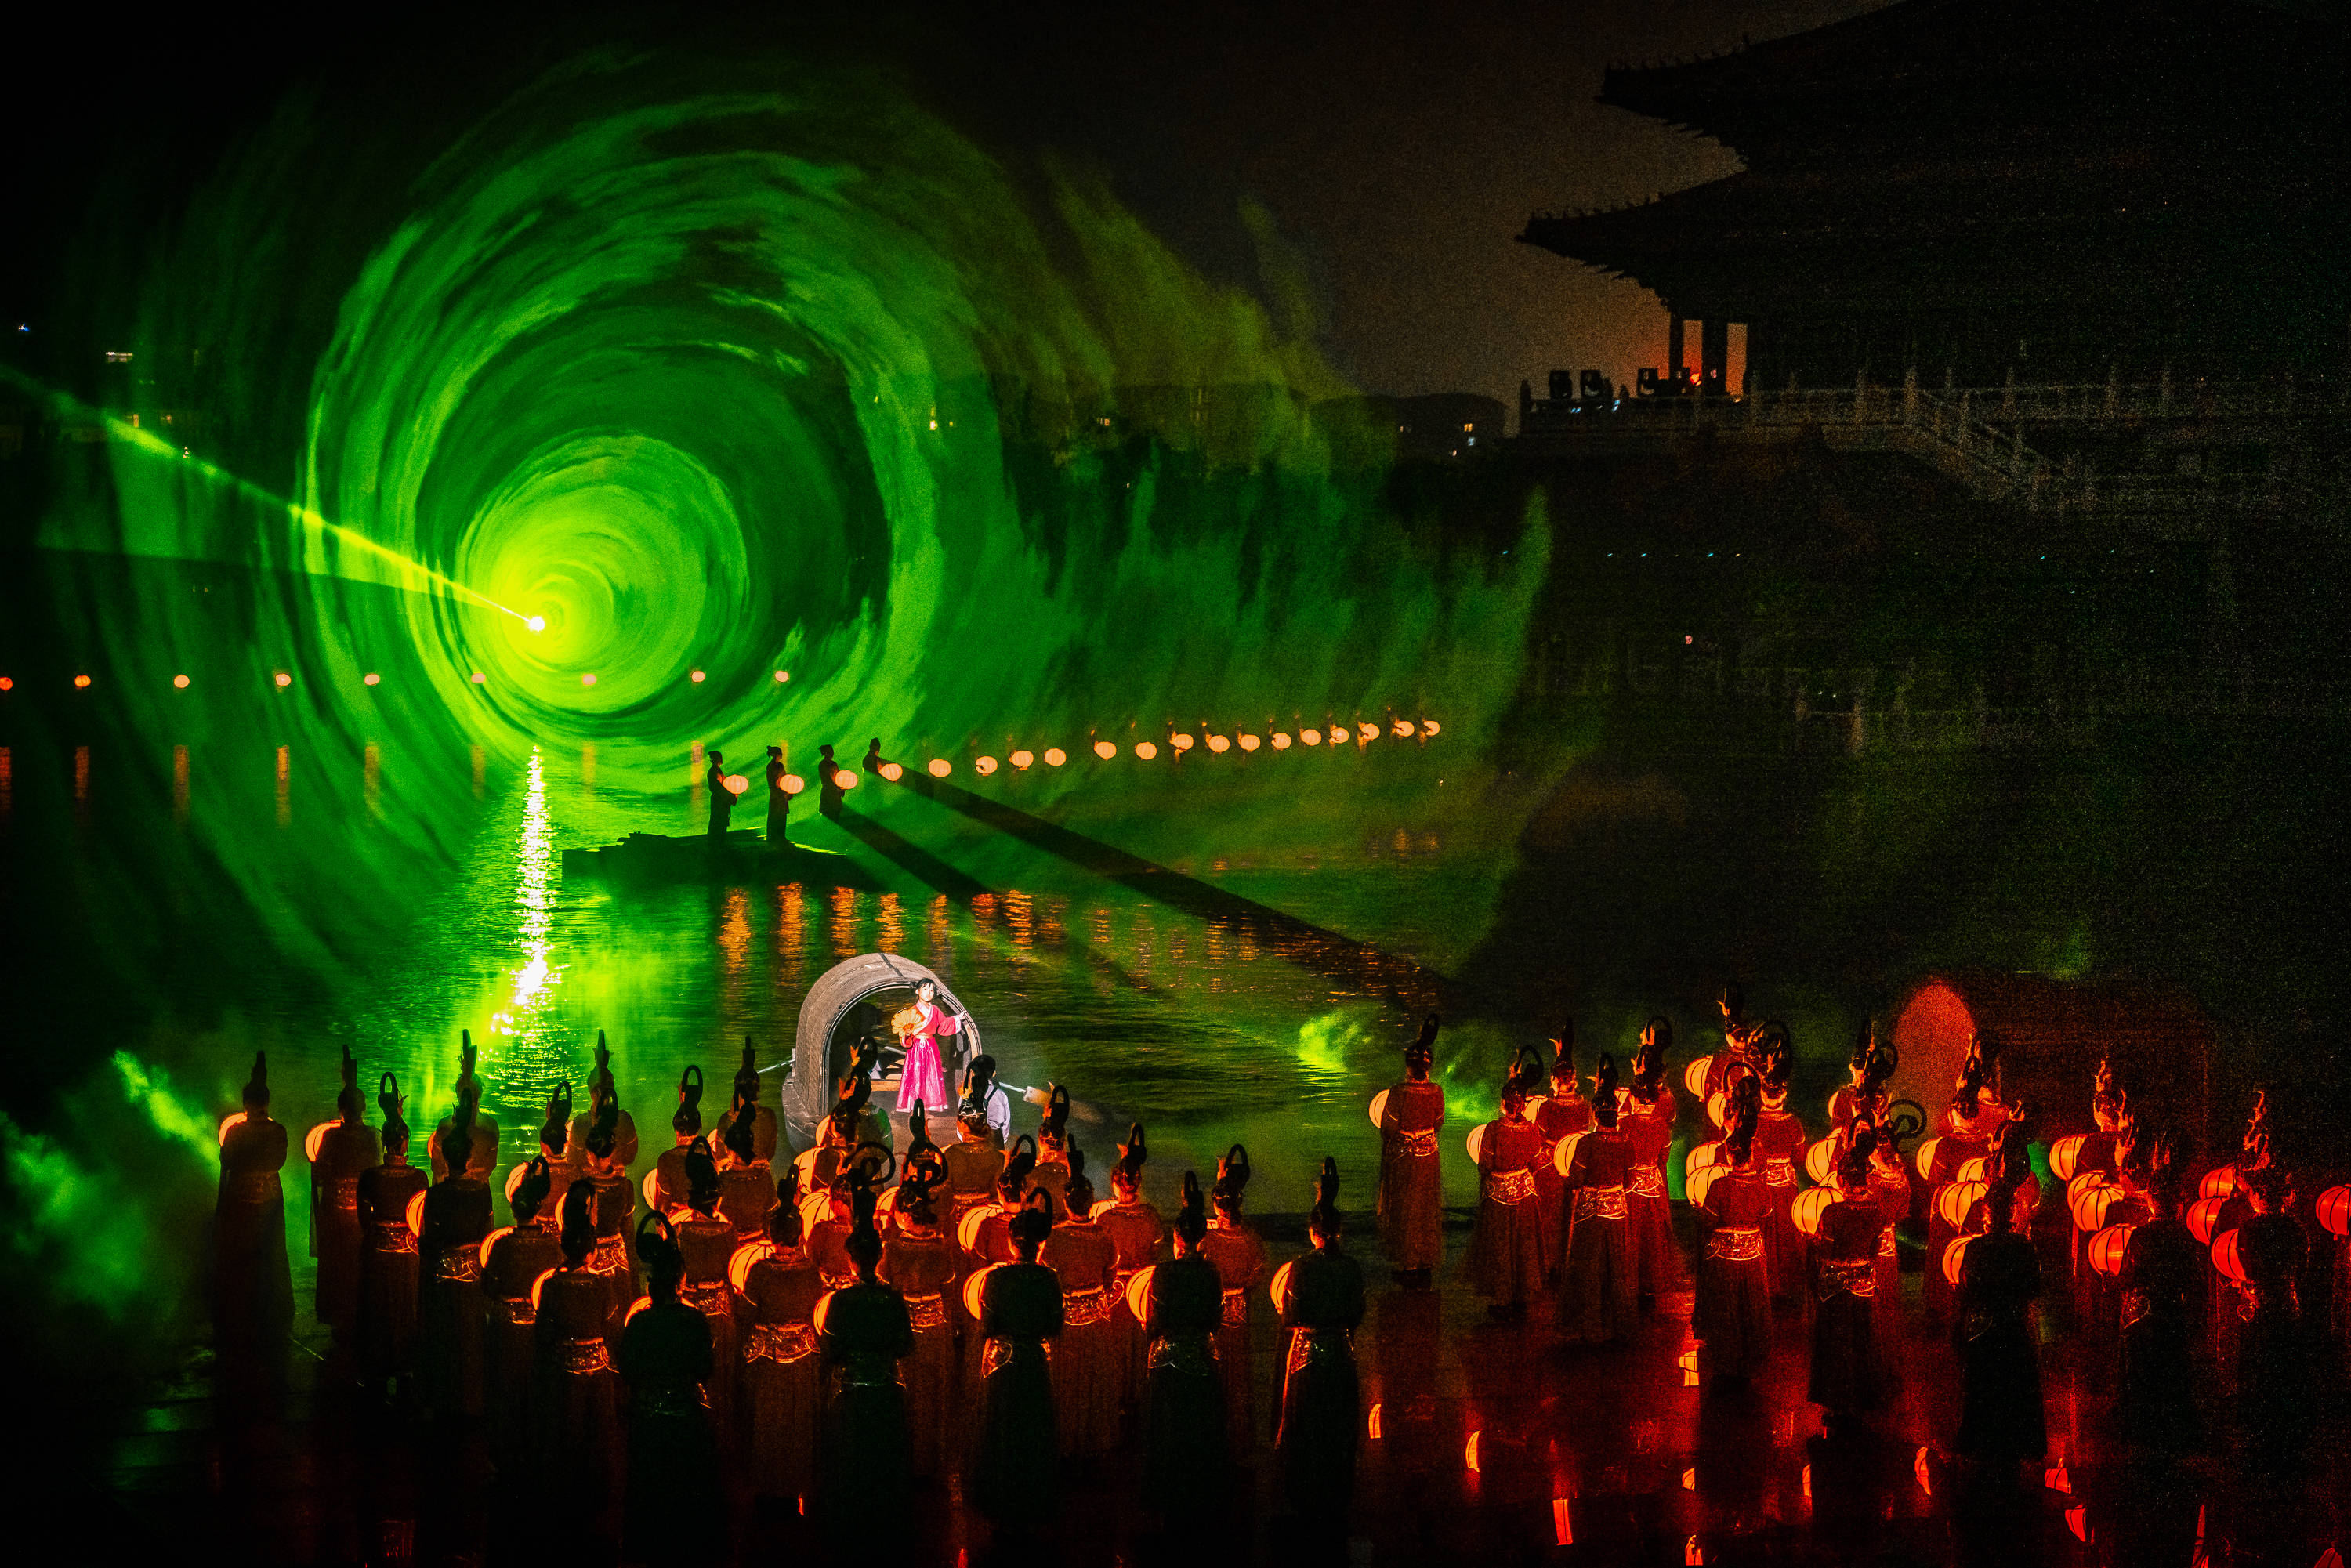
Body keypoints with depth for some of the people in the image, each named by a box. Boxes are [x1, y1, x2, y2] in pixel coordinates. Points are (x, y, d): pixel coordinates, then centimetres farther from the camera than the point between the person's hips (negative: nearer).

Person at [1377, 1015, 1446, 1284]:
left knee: (1403, 1210, 10)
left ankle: (1406, 1266, 17)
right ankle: (1425, 1265, 26)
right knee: (1426, 1210, 16)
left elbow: (1388, 1127, -15)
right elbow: (1438, 1123, 3)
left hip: (1401, 1156, -3)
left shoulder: (1398, 1093, -23)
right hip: (1428, 1154, 3)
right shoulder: (1436, 1093, -11)